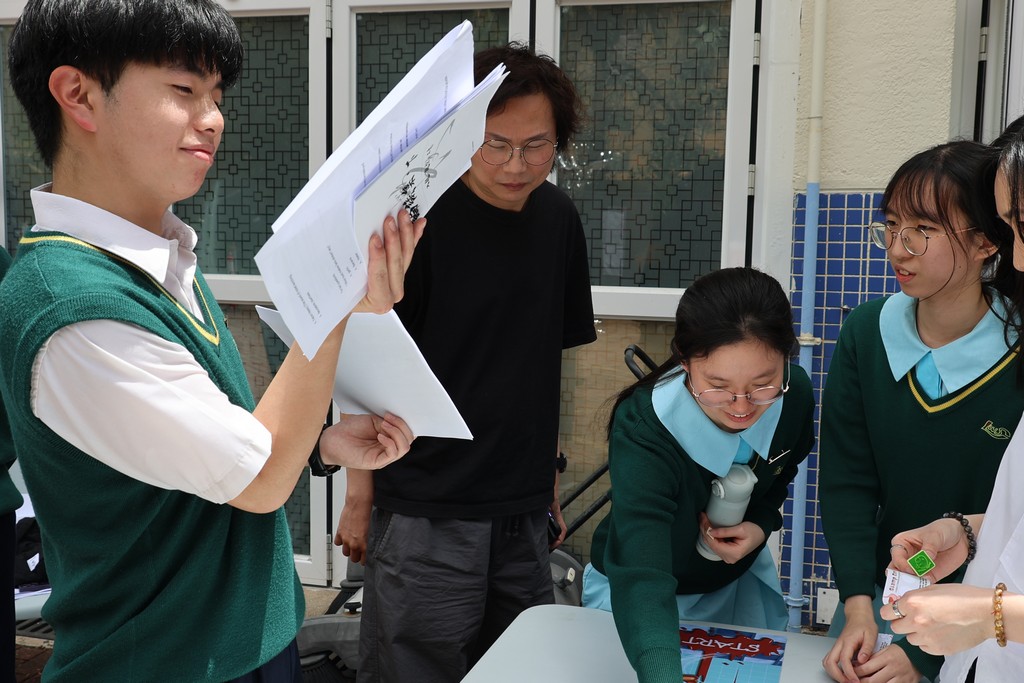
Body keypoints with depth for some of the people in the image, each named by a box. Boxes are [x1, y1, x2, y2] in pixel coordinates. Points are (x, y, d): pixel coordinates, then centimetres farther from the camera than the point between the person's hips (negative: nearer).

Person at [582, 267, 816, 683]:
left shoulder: (795, 394, -23)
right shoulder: (644, 427, -39)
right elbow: (641, 581, -50)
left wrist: (761, 524, -19)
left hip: (741, 584, 5)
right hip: (638, 597, -4)